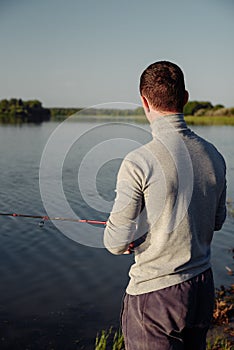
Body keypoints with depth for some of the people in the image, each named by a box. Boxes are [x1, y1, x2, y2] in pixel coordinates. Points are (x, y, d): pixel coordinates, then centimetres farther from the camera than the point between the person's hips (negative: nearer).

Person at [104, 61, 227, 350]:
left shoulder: (139, 162, -21)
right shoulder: (214, 156, -2)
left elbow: (116, 243, -16)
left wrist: (131, 237, 6)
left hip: (154, 295, -6)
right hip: (203, 290, 6)